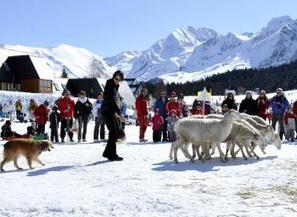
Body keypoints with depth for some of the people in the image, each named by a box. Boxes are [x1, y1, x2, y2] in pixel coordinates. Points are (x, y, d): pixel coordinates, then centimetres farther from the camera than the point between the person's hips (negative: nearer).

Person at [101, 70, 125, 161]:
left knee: (116, 133, 11)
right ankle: (112, 155, -4)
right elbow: (112, 101, -22)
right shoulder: (109, 86, -13)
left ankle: (107, 153, 19)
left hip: (111, 112, 10)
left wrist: (116, 112, 19)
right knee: (113, 132, -9)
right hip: (107, 112, -10)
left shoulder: (115, 86, 16)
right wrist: (119, 113, -27)